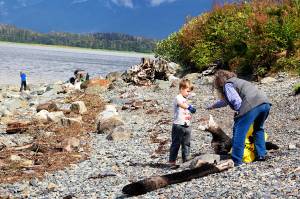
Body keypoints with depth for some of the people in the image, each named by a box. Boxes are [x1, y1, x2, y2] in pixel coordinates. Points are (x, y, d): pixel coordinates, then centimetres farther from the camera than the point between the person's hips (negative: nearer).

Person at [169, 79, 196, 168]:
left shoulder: (185, 99, 19)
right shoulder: (178, 98, -9)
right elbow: (181, 104, -32)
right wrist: (189, 107, -46)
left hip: (186, 125, 8)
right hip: (178, 125, -8)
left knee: (186, 144, 10)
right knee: (176, 144, -2)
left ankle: (185, 161, 16)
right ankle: (172, 161, 3)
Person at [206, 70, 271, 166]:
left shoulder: (227, 85, 7)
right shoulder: (236, 81, 36)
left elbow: (237, 102, -8)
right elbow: (226, 100, 52)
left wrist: (238, 113, 8)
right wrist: (213, 106, 65)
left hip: (252, 105, -9)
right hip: (265, 103, 9)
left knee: (239, 130, 0)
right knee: (258, 129, 29)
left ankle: (236, 160, 0)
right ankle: (261, 155, 26)